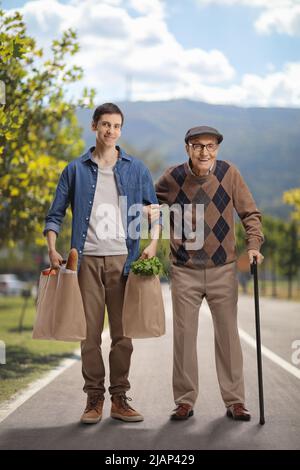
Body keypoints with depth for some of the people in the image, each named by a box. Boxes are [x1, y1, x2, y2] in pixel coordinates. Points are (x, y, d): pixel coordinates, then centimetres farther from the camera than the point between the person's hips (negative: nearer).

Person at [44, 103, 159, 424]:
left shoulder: (136, 169, 10)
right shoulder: (76, 169, 9)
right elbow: (55, 214, 8)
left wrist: (153, 243, -7)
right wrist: (52, 249, -6)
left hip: (123, 258, 1)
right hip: (88, 258, 0)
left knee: (123, 333, 3)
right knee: (90, 332, 1)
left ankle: (119, 398, 12)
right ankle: (94, 398, 10)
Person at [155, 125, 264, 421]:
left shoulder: (229, 173, -5)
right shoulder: (172, 178, -5)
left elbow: (250, 213, 1)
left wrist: (254, 244, -13)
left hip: (223, 269, 0)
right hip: (184, 271, 0)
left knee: (228, 335, 5)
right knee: (184, 335, 4)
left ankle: (234, 401, 15)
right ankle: (185, 401, 15)